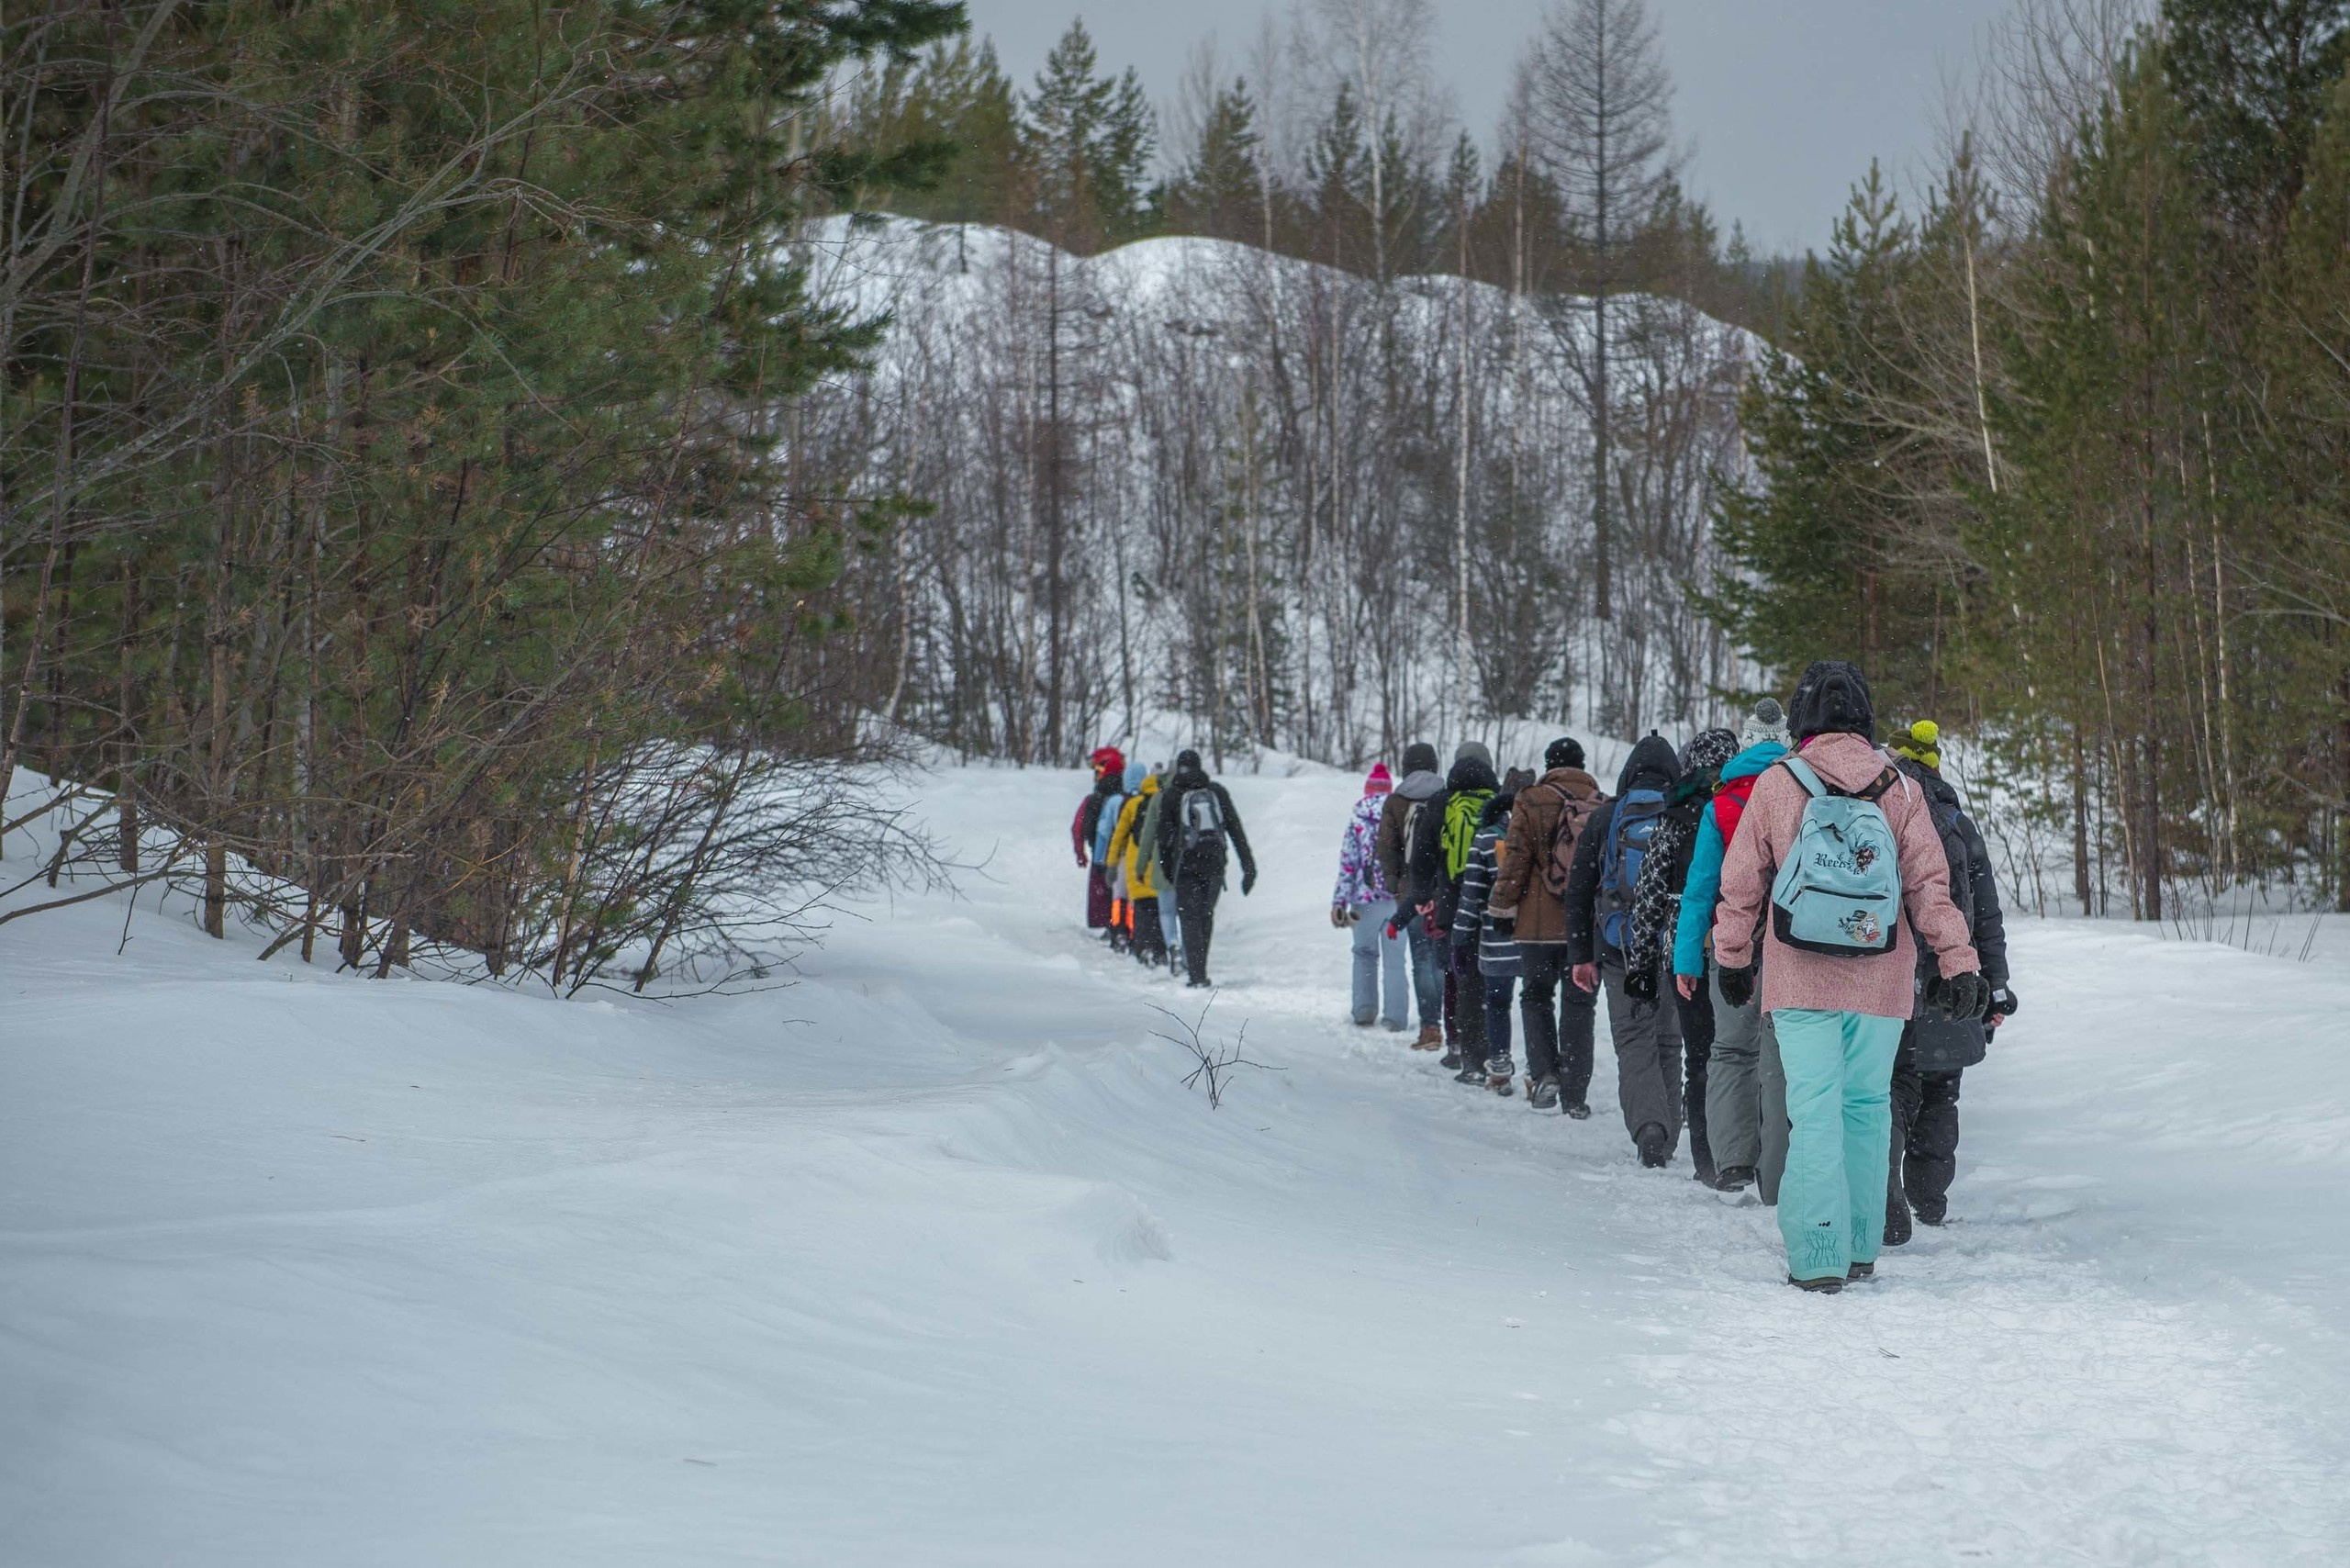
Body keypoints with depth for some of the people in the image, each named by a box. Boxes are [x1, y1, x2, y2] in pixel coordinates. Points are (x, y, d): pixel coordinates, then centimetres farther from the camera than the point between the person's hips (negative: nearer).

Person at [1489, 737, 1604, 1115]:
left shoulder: (1532, 802, -4)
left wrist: (1503, 908, 2)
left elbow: (1516, 858, -6)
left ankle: (1543, 1070, -7)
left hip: (1539, 924, -2)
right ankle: (1574, 1094, 7)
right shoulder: (1603, 806, 5)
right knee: (1579, 1005, 8)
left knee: (1536, 996, 13)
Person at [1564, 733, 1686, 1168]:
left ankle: (1648, 1128, -22)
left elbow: (1578, 891, 4)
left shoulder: (1605, 819, 3)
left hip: (1621, 949, -1)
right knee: (1668, 1041, 13)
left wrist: (1580, 955, 9)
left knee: (1634, 1042, -1)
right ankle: (1666, 1141, 16)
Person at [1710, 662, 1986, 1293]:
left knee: (1815, 1110, -1)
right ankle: (1861, 1248, 16)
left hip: (1800, 981, -1)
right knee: (1867, 1106, 12)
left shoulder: (1775, 785, -3)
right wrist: (1958, 964, 5)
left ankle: (1818, 1256, -7)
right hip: (1881, 982, 2)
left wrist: (1732, 957, 17)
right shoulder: (1900, 790, 0)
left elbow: (1741, 883, 4)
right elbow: (1931, 886, 0)